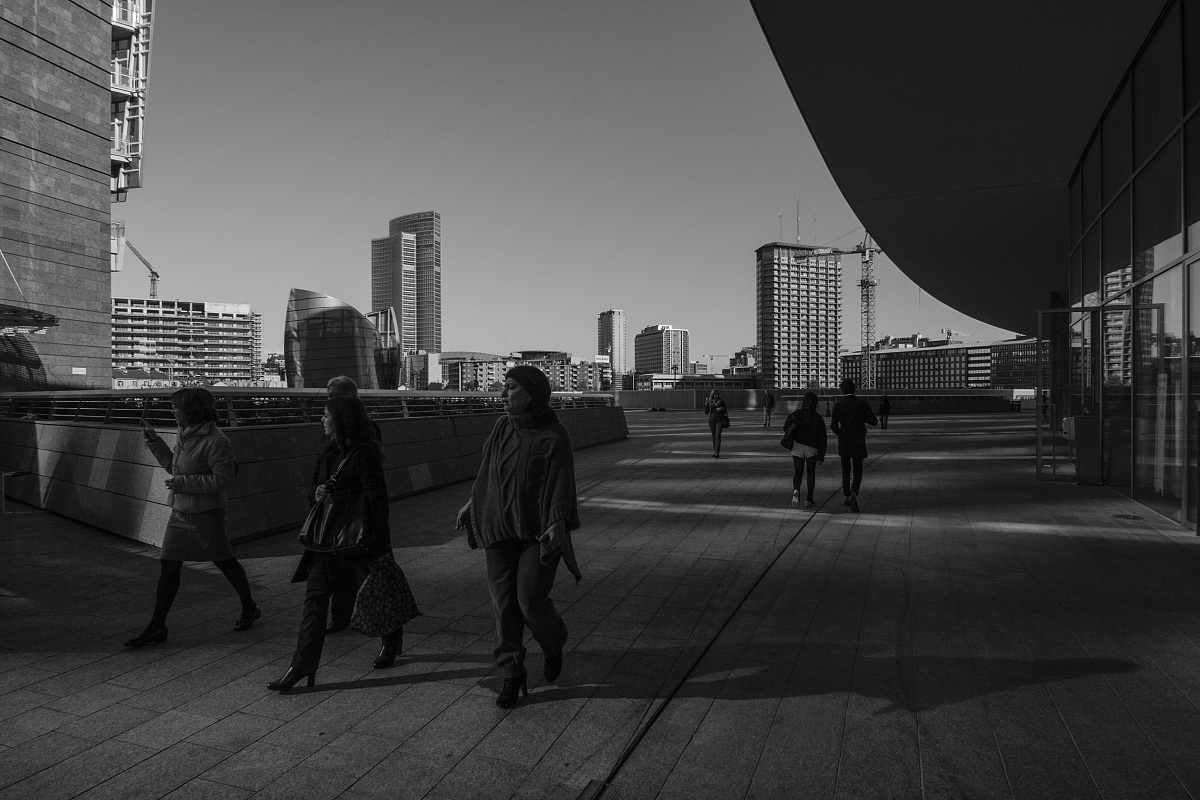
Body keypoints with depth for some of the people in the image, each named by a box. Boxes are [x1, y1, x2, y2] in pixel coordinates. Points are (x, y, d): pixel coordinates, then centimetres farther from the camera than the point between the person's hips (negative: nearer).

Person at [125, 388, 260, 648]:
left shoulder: (215, 441, -19)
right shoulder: (186, 436, 7)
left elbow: (223, 478, -22)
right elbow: (173, 465, 20)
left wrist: (183, 483, -22)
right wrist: (153, 440, 13)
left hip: (205, 514, -8)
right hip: (181, 512, 8)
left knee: (225, 561, 8)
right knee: (168, 565, 5)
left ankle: (250, 609, 28)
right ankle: (157, 627, 12)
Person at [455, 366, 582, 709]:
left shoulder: (555, 439, -12)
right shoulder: (502, 427, 2)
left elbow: (561, 486, -17)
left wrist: (558, 525, -32)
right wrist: (473, 503, 22)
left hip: (539, 530, -4)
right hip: (500, 526, 5)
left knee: (531, 599, -7)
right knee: (503, 601, 2)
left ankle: (553, 645, 26)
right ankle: (512, 677, 14)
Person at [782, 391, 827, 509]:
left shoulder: (795, 414, -6)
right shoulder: (818, 418, -7)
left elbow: (786, 428, 1)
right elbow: (822, 439, -6)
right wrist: (821, 456, -1)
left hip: (797, 448, 0)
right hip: (812, 449, 0)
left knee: (797, 473, 10)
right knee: (811, 473, 18)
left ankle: (796, 491, -20)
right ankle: (809, 499, 15)